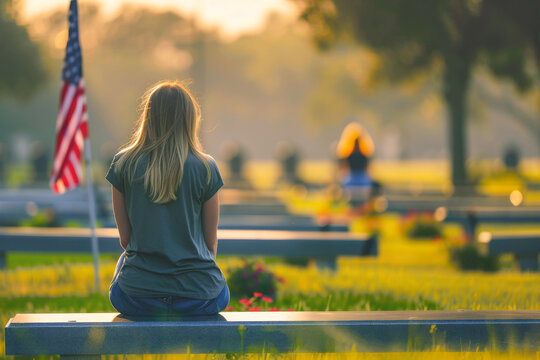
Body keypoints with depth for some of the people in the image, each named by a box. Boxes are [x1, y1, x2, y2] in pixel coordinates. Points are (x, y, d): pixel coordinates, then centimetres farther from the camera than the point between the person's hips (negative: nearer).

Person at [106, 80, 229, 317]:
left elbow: (125, 238, 4)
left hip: (138, 297, 0)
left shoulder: (123, 164, -2)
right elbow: (211, 243, 4)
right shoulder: (206, 168, -4)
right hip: (199, 298, 0)